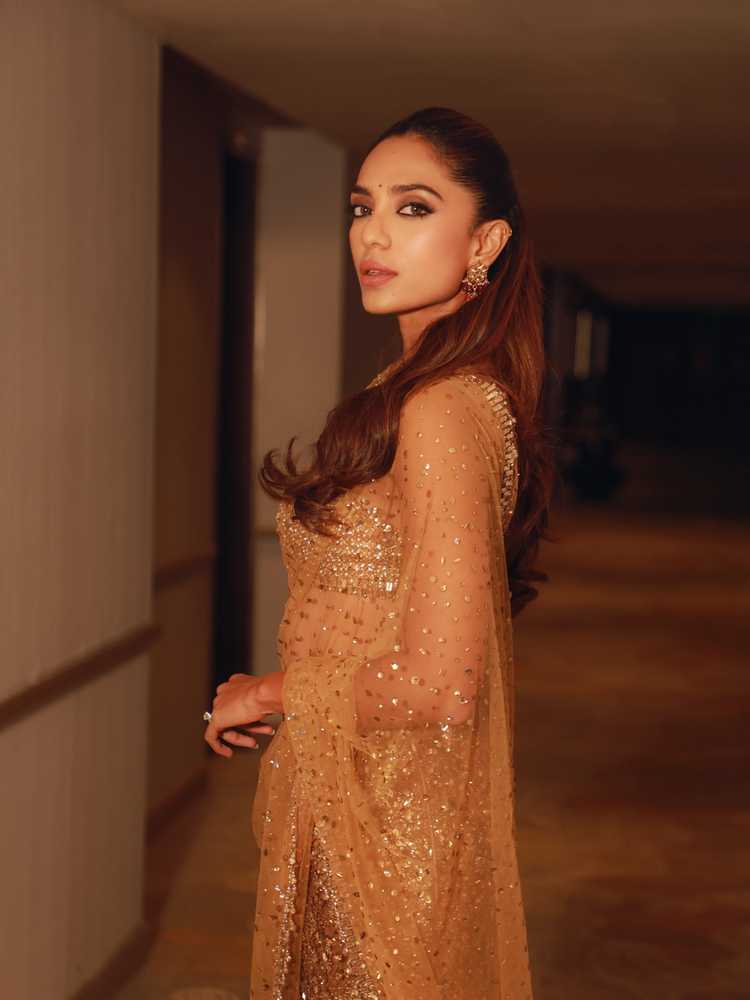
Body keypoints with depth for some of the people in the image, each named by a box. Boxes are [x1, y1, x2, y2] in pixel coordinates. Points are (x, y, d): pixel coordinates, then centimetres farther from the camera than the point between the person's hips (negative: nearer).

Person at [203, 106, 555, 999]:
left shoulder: (442, 408, -22)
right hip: (355, 804, 9)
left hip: (386, 822, -9)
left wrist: (267, 693, -13)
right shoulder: (449, 390, 9)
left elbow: (435, 685, -27)